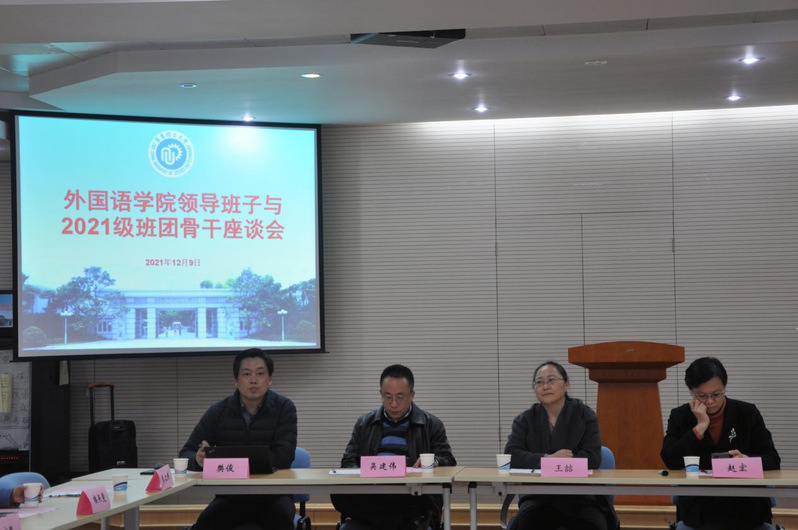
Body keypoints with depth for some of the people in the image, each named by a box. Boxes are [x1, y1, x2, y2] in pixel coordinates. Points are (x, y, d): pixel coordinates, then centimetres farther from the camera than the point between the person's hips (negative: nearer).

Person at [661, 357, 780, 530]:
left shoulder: (747, 413, 5)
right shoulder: (680, 417, 6)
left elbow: (772, 459, 0)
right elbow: (671, 461, -8)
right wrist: (700, 426, -12)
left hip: (745, 503, 1)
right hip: (699, 507, -1)